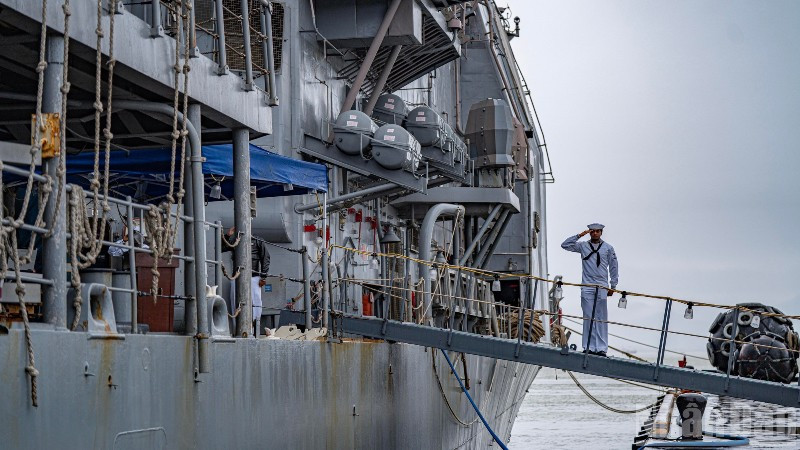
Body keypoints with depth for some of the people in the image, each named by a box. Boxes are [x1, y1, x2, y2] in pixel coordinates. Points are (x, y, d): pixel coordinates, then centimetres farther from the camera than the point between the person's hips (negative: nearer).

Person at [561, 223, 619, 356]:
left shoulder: (608, 248, 7)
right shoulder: (583, 246, 9)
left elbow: (613, 267, 11)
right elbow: (565, 245, 2)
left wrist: (613, 286, 8)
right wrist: (579, 235, -3)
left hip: (602, 287, -1)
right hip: (587, 287, 1)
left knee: (601, 318, -2)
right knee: (588, 317, 1)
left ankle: (601, 348, 0)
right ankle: (589, 347, 4)